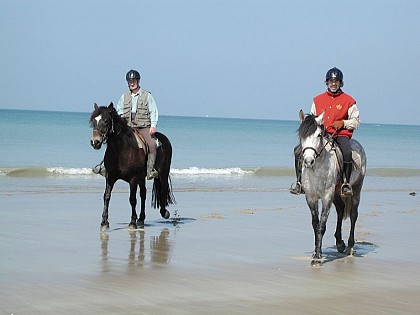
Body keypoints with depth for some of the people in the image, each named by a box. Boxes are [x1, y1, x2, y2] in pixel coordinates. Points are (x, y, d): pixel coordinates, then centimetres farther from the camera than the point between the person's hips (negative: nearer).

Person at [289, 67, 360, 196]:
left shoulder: (348, 101, 7)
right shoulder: (317, 100, 16)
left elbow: (356, 121, 8)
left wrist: (343, 123, -10)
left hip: (341, 134, -3)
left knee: (347, 153, -35)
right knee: (299, 150, -15)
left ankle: (346, 184, -21)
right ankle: (300, 183, -7)